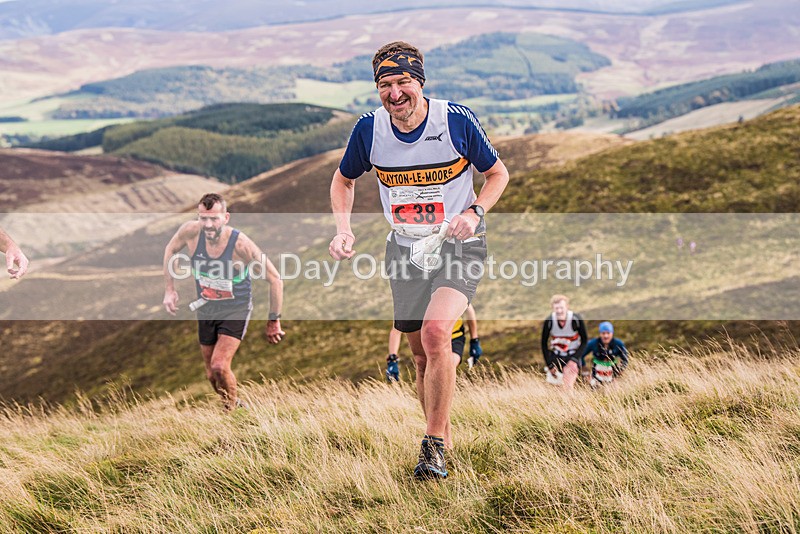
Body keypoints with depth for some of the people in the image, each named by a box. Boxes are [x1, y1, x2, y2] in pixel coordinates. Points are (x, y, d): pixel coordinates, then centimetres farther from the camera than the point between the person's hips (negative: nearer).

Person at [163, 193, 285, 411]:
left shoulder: (241, 244, -28)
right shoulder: (191, 231, -19)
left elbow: (275, 279, -17)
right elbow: (171, 249, 6)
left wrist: (274, 321, -11)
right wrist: (169, 290, 2)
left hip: (236, 310, -4)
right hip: (205, 310, 4)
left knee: (219, 366, -22)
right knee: (211, 375, 12)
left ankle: (231, 411, 2)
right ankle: (236, 404, 40)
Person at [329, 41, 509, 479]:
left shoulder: (457, 120, -15)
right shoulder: (369, 129, -8)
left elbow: (497, 173, 0)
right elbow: (343, 180, 11)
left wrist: (474, 212, -18)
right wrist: (343, 229, -5)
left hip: (458, 246, -4)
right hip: (405, 249, 4)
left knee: (435, 333, -25)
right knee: (422, 356, 8)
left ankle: (433, 445, -12)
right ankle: (442, 438, 29)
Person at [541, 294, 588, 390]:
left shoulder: (577, 320, -19)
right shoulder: (548, 322, -14)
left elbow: (584, 342, -6)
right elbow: (544, 344, -1)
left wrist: (574, 359, -16)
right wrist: (550, 365, -5)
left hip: (572, 356, -3)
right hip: (555, 356, 3)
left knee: (568, 386, -18)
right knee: (553, 385, 5)